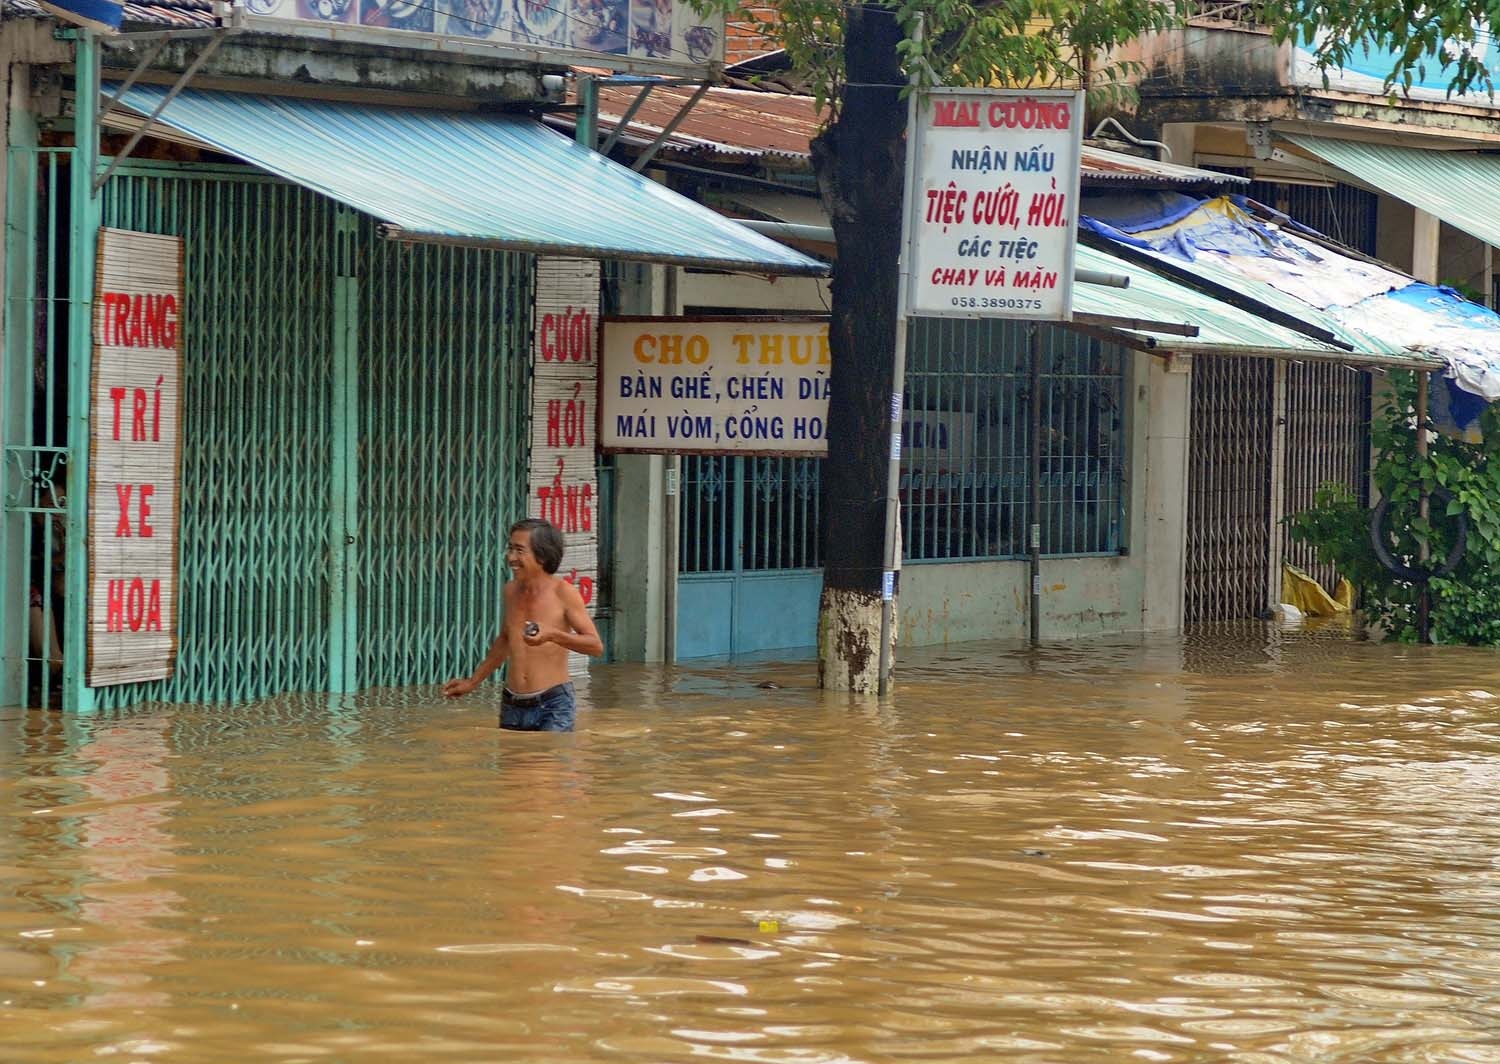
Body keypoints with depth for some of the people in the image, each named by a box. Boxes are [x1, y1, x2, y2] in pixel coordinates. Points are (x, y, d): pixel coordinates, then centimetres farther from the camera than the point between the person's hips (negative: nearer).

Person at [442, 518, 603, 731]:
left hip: (553, 706, -5)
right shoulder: (511, 590, 9)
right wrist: (473, 681, 28)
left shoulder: (562, 592, -8)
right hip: (512, 707, 5)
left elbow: (596, 646, -10)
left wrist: (552, 635, -25)